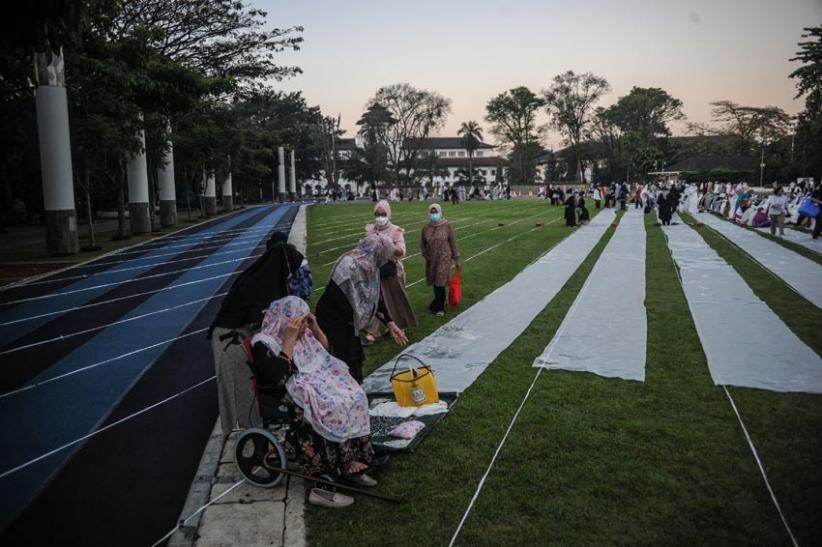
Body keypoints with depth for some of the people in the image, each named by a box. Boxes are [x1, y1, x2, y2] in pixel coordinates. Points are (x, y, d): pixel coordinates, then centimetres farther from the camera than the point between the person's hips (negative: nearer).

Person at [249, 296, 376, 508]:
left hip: (316, 384, 8)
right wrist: (289, 340, -22)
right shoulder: (264, 343, -10)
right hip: (289, 395, -7)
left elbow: (325, 350, 24)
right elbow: (277, 378, -23)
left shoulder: (302, 334, 13)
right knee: (330, 408, -32)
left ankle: (350, 465, -9)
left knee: (355, 397, -17)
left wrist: (315, 327, 7)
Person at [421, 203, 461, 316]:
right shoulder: (426, 228, 2)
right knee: (435, 282, 11)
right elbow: (423, 243, 15)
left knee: (440, 283, -5)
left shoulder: (446, 226, -7)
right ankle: (438, 304, 32)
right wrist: (425, 254, -1)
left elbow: (453, 242, -3)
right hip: (431, 260, 3)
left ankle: (439, 307, 9)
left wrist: (457, 259, -3)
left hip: (444, 258, -3)